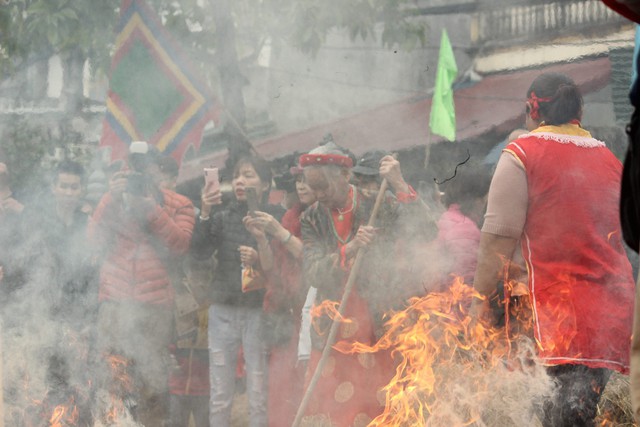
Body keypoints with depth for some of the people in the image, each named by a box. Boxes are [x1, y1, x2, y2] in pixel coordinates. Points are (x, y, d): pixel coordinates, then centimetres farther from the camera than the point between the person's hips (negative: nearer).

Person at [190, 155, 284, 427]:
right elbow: (199, 253, -4)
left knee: (259, 398, -4)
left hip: (258, 311, -3)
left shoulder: (275, 217, 1)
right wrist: (205, 214, -15)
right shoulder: (223, 216, 9)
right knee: (219, 397, 4)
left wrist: (260, 261, -18)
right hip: (223, 310, 3)